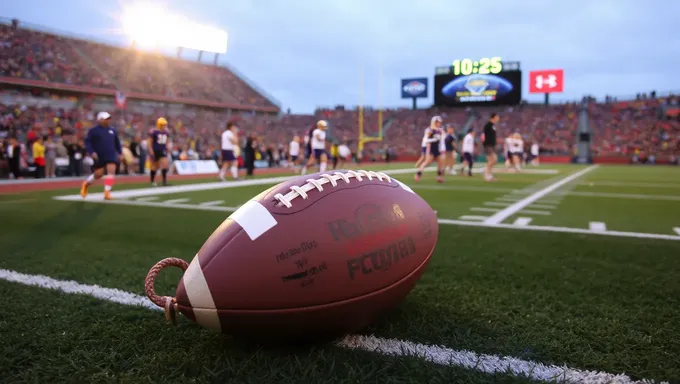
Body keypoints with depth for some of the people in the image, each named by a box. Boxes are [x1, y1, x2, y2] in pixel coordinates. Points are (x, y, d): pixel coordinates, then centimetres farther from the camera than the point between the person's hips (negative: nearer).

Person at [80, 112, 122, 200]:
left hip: (111, 156, 3)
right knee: (98, 174, 4)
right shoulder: (94, 130, -3)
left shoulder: (112, 130, 11)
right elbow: (87, 142, -4)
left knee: (111, 171, -13)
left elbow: (117, 142, 21)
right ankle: (86, 183, 36)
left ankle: (107, 192, -11)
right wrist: (92, 152, -16)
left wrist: (119, 152, 18)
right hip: (99, 157, -3)